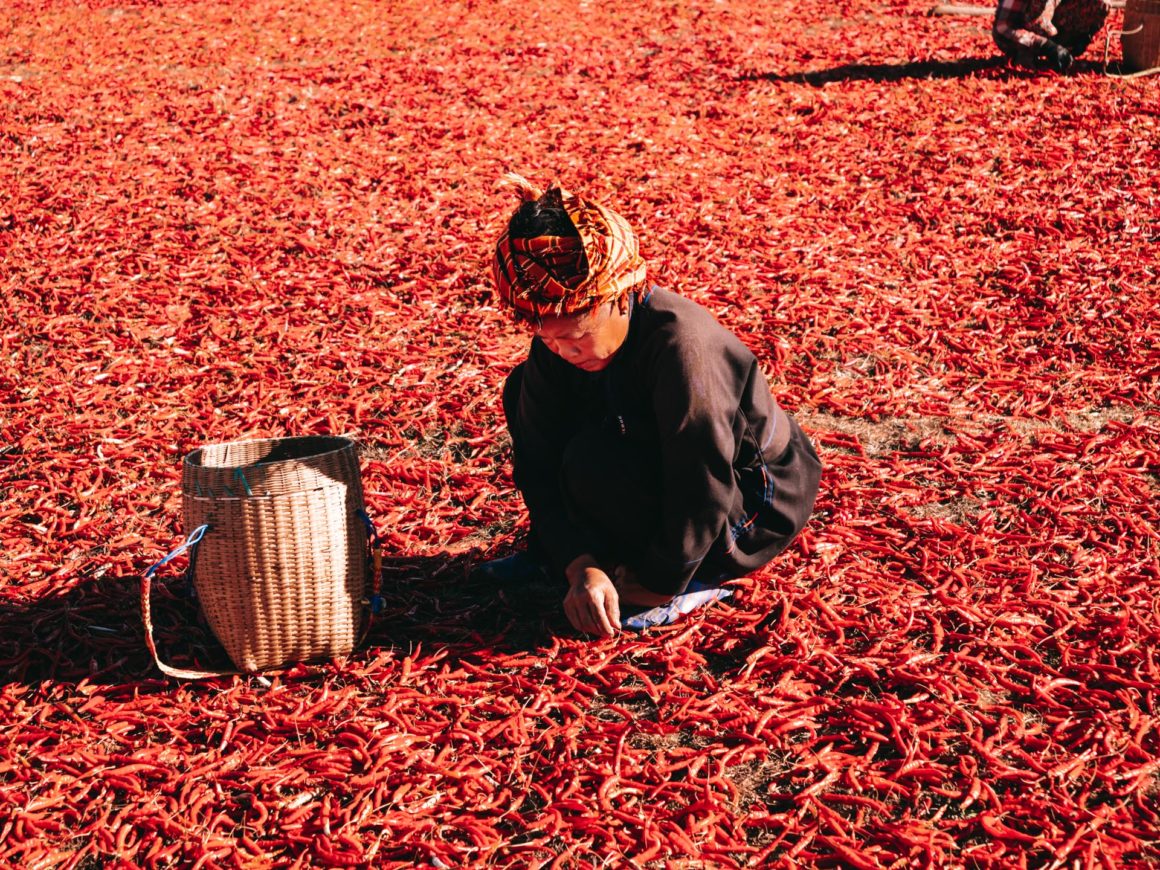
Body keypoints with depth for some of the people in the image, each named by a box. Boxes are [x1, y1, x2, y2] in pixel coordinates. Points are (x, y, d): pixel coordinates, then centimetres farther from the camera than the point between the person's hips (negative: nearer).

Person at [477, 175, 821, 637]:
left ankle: (692, 583, -9)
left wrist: (658, 585, -21)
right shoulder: (555, 346, -14)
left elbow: (702, 492, -32)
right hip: (667, 474, 7)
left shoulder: (681, 344, -36)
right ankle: (554, 551, 9)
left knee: (594, 461, -32)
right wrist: (581, 568, -24)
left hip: (751, 509, -7)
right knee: (524, 389, -3)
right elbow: (539, 465, -12)